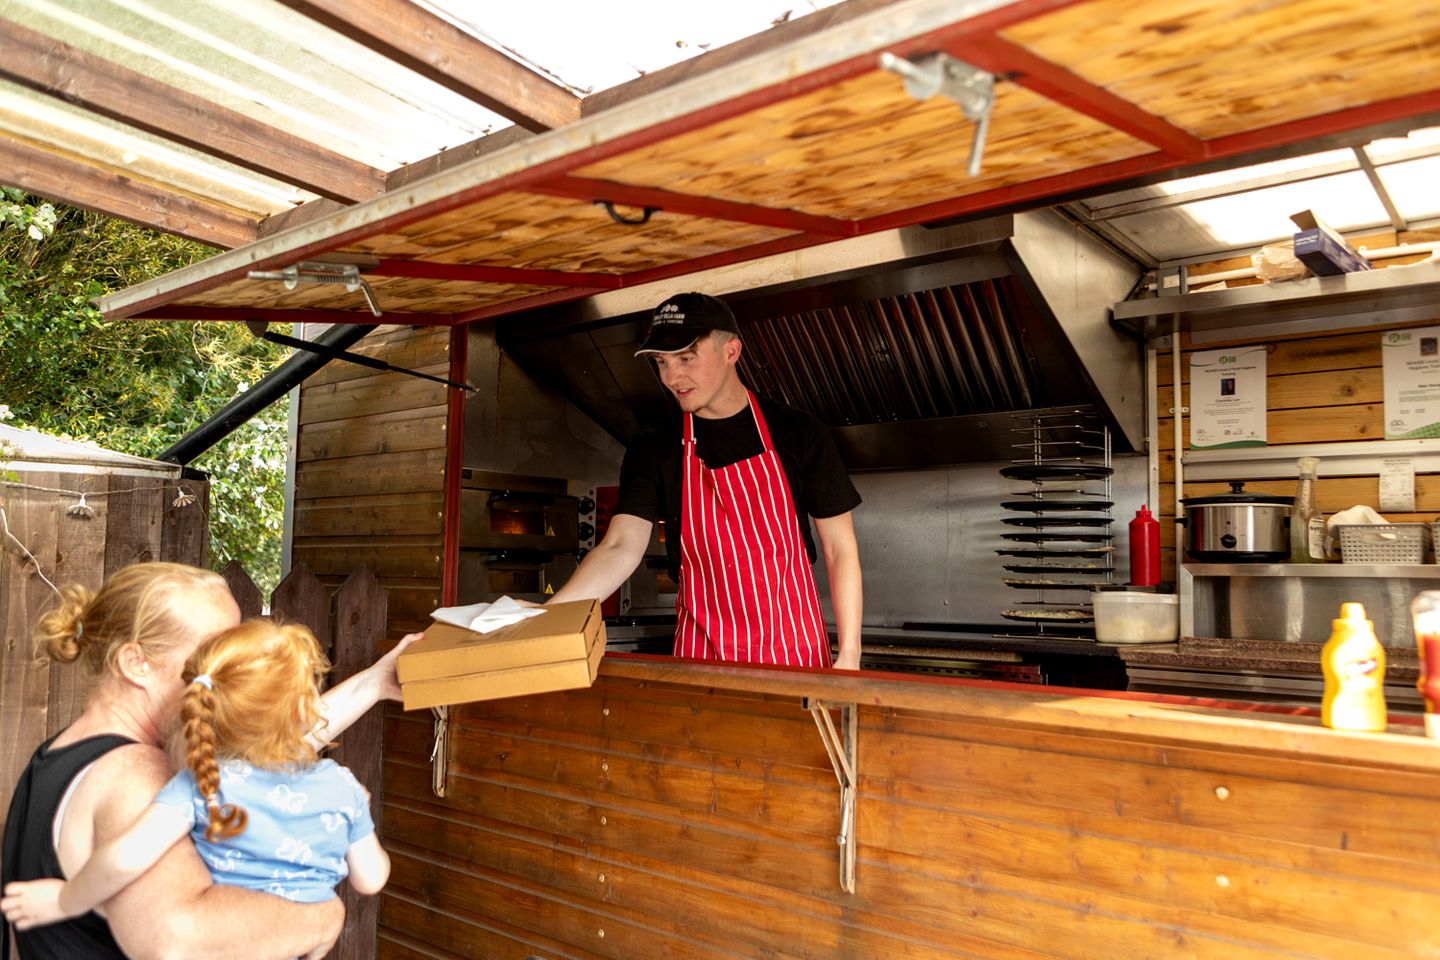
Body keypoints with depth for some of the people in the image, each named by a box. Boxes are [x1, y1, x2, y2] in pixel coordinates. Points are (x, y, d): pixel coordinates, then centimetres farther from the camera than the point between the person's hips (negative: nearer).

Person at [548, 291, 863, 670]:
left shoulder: (798, 433, -4)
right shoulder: (651, 451, -1)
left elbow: (840, 548, -2)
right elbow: (621, 548, -13)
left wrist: (849, 655, -8)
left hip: (795, 650, -1)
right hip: (700, 653, 1)